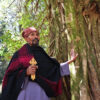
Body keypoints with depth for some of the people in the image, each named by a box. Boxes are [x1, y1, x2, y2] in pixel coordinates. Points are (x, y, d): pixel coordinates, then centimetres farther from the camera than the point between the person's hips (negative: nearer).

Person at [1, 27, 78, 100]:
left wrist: (70, 61, 14)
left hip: (42, 91, 4)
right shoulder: (19, 54, 1)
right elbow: (11, 74, -2)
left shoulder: (41, 53, 13)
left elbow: (53, 67, 16)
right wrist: (26, 72, -17)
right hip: (25, 90, -4)